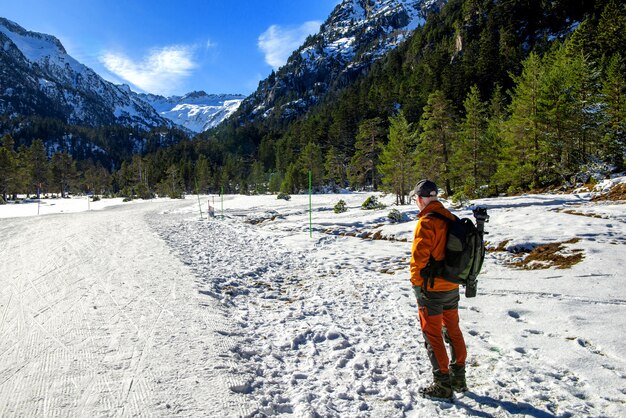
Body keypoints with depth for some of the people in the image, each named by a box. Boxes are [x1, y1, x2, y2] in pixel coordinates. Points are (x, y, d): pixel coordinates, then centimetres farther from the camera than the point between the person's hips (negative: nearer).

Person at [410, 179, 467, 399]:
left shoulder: (426, 222, -20)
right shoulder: (451, 218, 4)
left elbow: (419, 256, -22)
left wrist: (416, 282, -8)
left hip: (431, 288, -8)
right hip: (452, 286, 8)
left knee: (433, 335, 5)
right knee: (453, 331, 20)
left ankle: (442, 385, 15)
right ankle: (458, 377, 32)